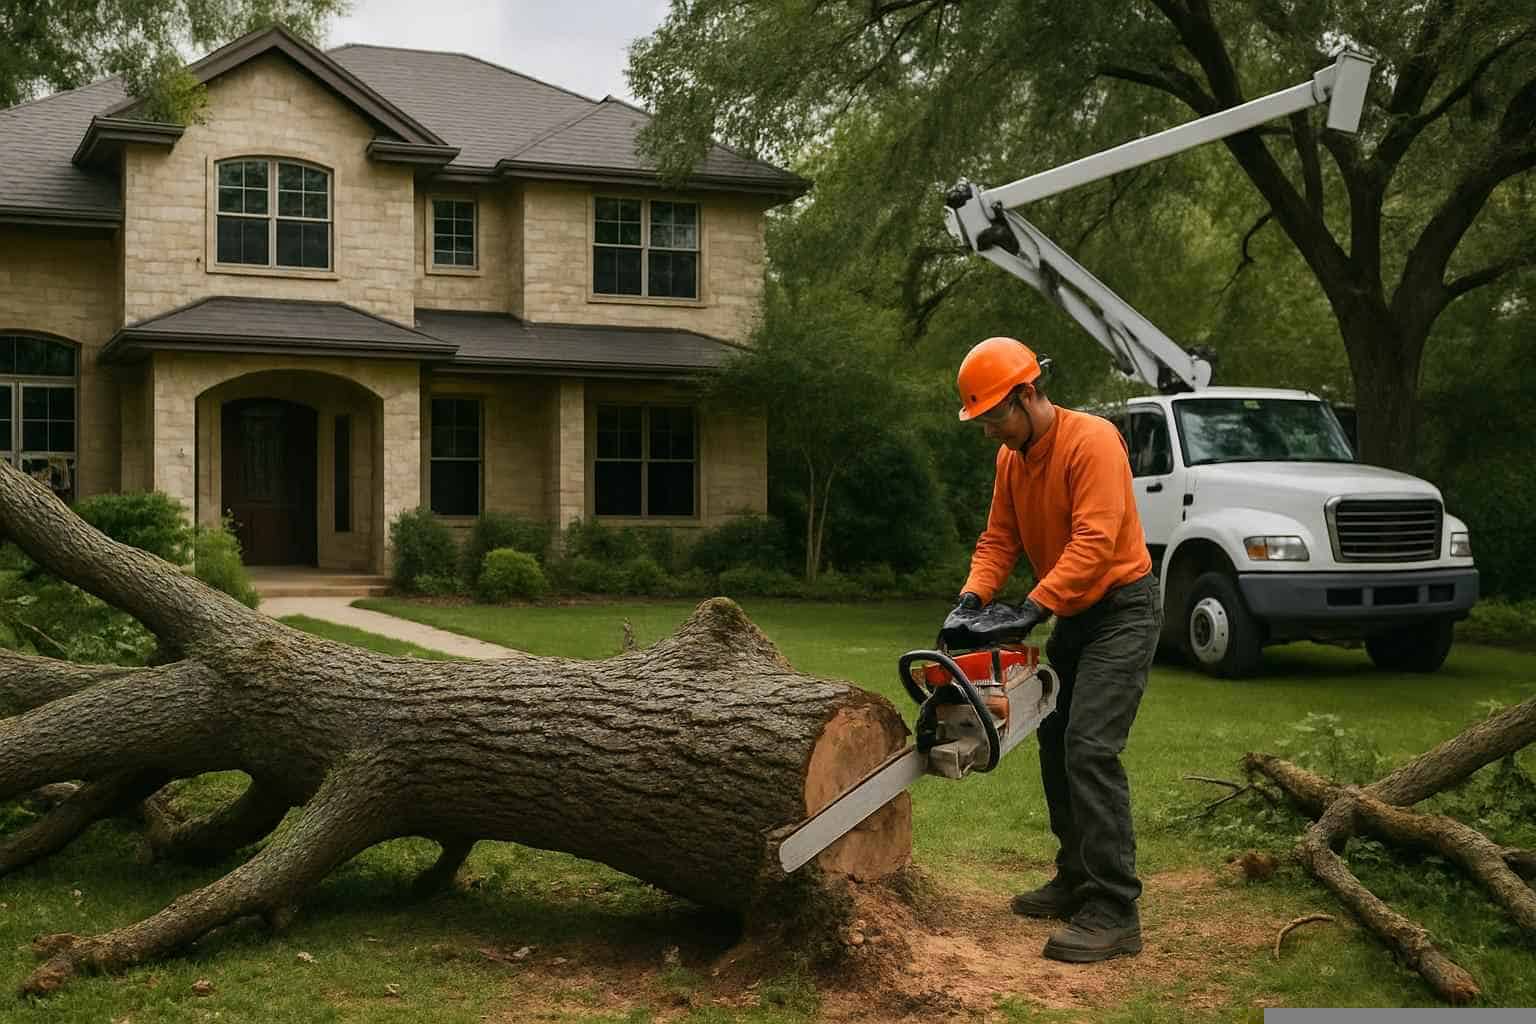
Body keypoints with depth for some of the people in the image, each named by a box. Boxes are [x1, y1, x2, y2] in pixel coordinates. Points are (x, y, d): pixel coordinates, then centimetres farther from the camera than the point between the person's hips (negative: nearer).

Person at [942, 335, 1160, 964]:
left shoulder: (1091, 441, -22)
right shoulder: (1011, 457, 4)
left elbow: (1094, 542, -31)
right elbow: (1000, 539, 4)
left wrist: (1033, 609, -35)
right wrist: (972, 599, -13)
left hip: (1121, 610, -9)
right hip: (1072, 616, 9)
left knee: (1090, 751, -18)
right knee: (1054, 746, 13)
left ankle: (1114, 914, -16)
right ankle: (1076, 881, 25)